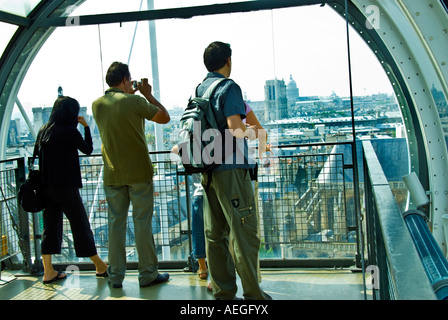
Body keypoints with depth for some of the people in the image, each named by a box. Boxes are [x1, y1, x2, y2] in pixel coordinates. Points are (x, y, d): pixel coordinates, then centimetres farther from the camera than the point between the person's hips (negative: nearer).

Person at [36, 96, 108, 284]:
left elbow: (37, 153, 15)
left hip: (46, 186, 6)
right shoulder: (70, 131, -12)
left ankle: (48, 272, 12)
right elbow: (88, 149, -1)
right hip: (66, 186, -6)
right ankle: (101, 267, 13)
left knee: (50, 226, 10)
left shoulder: (43, 131, 7)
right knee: (80, 226, 2)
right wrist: (86, 126, 8)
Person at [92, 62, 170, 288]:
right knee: (142, 222, 3)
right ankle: (147, 274, 9)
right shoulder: (134, 101, -11)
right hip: (139, 172, -4)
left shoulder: (97, 104, 5)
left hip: (112, 174, 5)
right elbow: (165, 117, -2)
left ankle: (115, 275, 13)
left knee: (116, 222, 9)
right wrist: (148, 94, 6)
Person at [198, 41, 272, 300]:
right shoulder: (229, 87, -10)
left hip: (209, 169, 8)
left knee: (214, 233, 9)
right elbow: (236, 128, -20)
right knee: (244, 232, -2)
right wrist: (253, 132, -1)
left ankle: (223, 291, 17)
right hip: (231, 167, -8)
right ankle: (253, 294, 3)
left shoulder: (199, 89, 14)